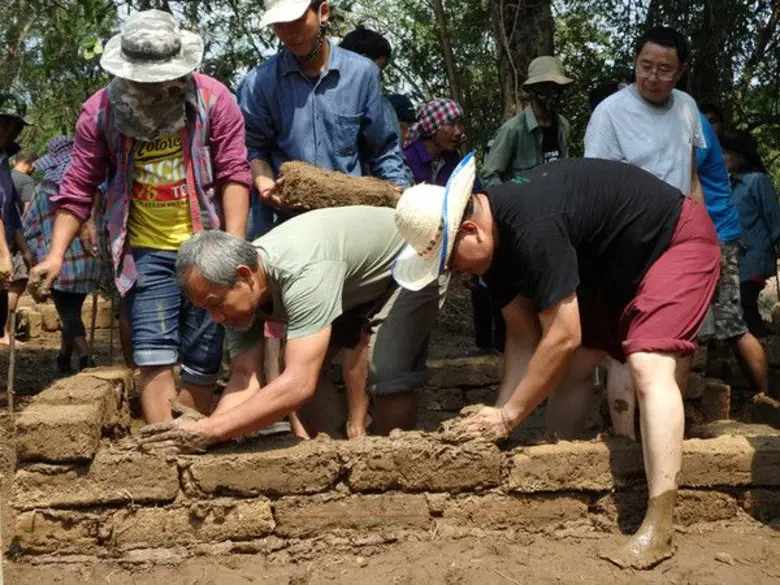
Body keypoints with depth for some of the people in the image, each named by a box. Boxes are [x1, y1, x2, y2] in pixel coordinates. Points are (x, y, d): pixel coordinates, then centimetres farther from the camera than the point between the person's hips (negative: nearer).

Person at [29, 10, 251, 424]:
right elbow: (78, 188, 2)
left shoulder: (213, 99, -5)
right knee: (154, 355, -8)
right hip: (145, 251, 1)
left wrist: (235, 245, -17)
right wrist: (57, 253, -7)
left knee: (203, 360, 4)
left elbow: (234, 174, -7)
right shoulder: (100, 111, -1)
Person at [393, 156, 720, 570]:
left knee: (648, 369, -24)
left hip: (676, 240, -9)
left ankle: (658, 528, -24)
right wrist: (499, 412, -11)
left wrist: (508, 416, -26)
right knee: (573, 367, 7)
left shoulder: (534, 229, -37)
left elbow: (563, 338, -33)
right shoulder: (496, 239, -7)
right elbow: (524, 337, -3)